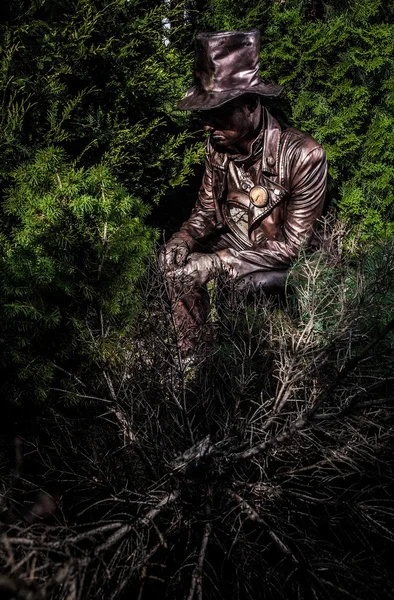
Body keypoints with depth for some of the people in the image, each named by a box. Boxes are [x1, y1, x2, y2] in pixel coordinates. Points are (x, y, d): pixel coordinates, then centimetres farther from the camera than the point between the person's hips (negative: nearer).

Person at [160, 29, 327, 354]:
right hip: (235, 240, 6)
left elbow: (292, 244, -23)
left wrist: (221, 261, -29)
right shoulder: (218, 144, -9)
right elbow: (207, 208, 5)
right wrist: (184, 238, -18)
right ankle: (192, 354, 2)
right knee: (178, 263, -15)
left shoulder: (303, 155, -27)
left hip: (282, 257, -6)